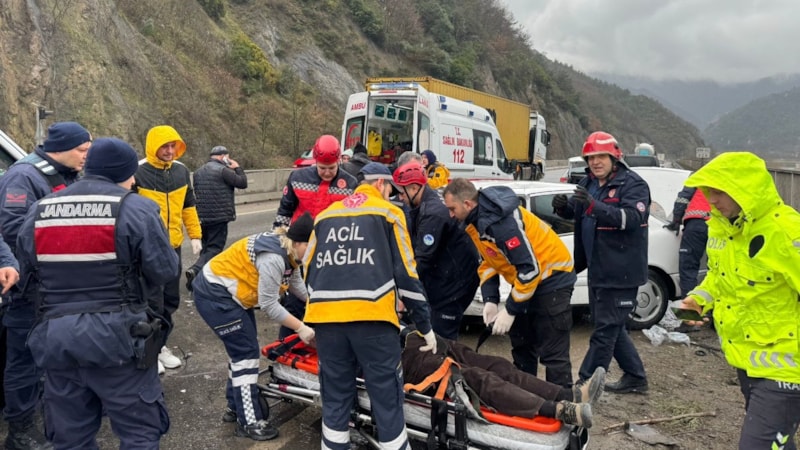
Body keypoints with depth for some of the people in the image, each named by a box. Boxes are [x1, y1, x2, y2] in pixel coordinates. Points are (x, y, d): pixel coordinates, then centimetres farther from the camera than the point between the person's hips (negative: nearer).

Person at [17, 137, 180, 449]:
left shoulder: (38, 212, 8)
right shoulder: (135, 209, -9)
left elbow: (29, 277, 12)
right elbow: (165, 270, -9)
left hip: (54, 336, 6)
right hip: (115, 335, -5)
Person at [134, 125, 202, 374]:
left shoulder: (181, 171, 6)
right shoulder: (138, 172, -11)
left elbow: (188, 205, 15)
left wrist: (195, 235, 12)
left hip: (172, 246, 6)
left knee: (171, 299, 13)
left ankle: (160, 345, 30)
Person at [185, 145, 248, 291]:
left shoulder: (198, 172, 15)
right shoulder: (223, 170, -11)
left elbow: (195, 193, 21)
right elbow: (242, 183, -6)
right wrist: (237, 168, 7)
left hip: (201, 217, 7)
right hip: (219, 217, -7)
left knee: (207, 247, 17)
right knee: (214, 248, -6)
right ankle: (195, 270, -25)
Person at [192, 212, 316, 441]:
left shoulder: (288, 252, 0)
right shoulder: (273, 258, -30)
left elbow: (298, 286, 10)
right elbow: (269, 305, -25)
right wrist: (301, 328, -20)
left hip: (229, 292, 10)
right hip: (214, 294, -10)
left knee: (242, 348, 15)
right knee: (246, 352, -5)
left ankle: (236, 407, 30)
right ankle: (249, 422, 4)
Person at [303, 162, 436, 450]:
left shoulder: (325, 215, 21)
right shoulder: (388, 213, 9)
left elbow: (308, 269, 23)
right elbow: (405, 273, 4)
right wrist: (425, 325, 10)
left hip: (326, 316, 4)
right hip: (371, 316, -4)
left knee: (335, 397, 17)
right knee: (387, 398, 5)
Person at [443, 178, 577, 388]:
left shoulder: (500, 221, -29)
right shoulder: (475, 221, 1)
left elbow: (530, 269, -29)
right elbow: (487, 262, 9)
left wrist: (510, 311, -22)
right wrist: (490, 300, -4)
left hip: (552, 277, -10)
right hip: (527, 279, 10)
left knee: (553, 353, -9)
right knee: (521, 346, 16)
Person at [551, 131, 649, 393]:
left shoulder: (632, 184, -12)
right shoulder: (588, 184, 11)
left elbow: (633, 218, -26)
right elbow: (575, 212, 20)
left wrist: (594, 206, -38)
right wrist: (563, 207, -5)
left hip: (621, 271, -9)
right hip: (598, 269, 9)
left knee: (606, 328, -2)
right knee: (611, 326, 17)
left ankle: (586, 383, 5)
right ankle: (635, 377, 31)